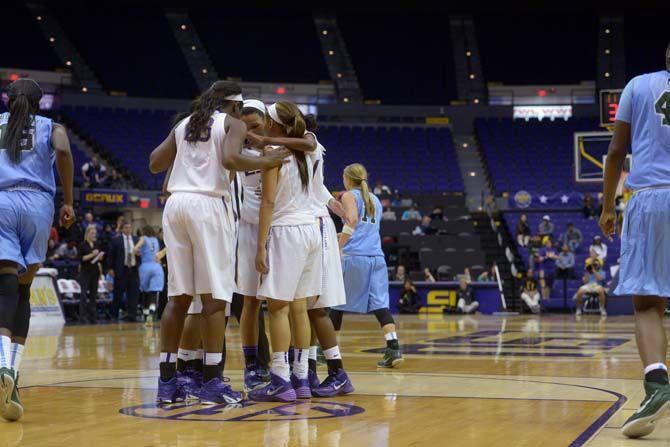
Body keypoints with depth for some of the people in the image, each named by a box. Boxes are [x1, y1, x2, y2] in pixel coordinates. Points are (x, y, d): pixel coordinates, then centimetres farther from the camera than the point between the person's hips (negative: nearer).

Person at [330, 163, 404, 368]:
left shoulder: (349, 196, 4)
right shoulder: (375, 200, 23)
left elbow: (352, 220, -14)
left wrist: (338, 247, -15)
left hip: (353, 257, -5)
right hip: (377, 257, 5)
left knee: (337, 303, 8)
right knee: (380, 304, -3)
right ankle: (394, 349, -18)